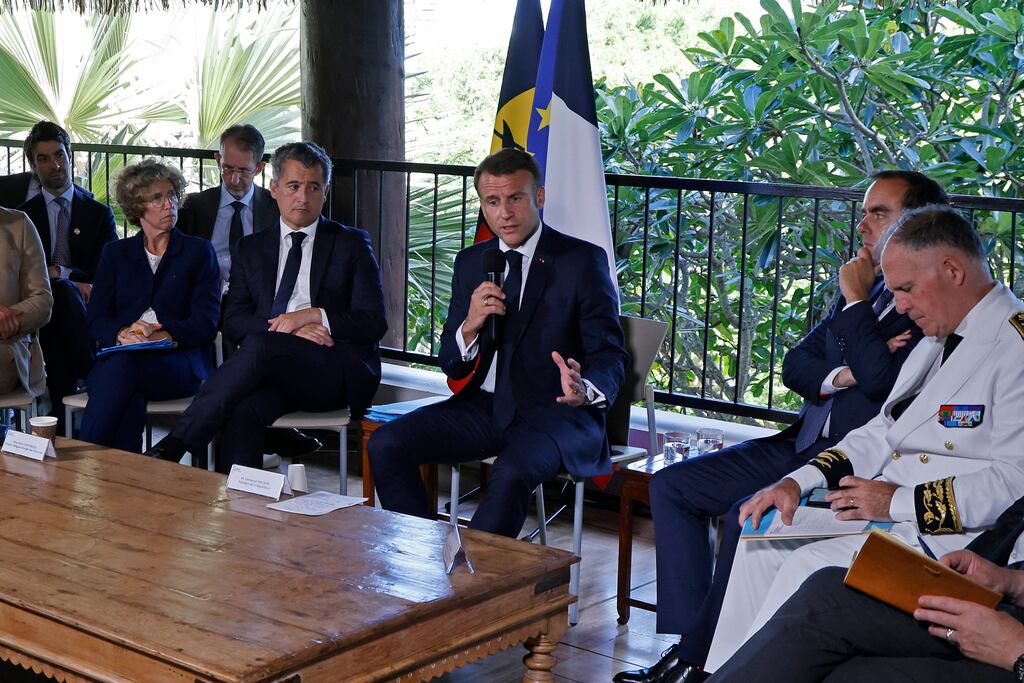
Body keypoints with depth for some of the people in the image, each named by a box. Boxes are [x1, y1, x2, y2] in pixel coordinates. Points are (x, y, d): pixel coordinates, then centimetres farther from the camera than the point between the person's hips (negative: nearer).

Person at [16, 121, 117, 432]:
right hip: (42, 309, 0)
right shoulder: (23, 216, 18)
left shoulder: (99, 213, 16)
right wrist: (75, 280, -13)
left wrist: (59, 272, -10)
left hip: (88, 307, 0)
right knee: (62, 291, -37)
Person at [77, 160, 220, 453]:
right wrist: (123, 333, -15)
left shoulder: (199, 251, 15)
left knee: (122, 366, -36)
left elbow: (206, 323, 3)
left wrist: (160, 336, -16)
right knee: (130, 399, -37)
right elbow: (96, 319, 10)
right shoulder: (115, 253, 21)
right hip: (117, 358, 2)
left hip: (180, 363, -2)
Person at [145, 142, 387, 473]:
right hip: (275, 371, 3)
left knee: (259, 346, -33)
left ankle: (173, 446, -34)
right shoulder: (252, 248, 22)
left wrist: (312, 315, -10)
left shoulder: (352, 244, 14)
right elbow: (233, 321, 10)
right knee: (242, 412, -35)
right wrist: (290, 329, -8)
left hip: (339, 374, -2)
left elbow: (374, 323, 5)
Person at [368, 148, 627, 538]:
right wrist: (469, 327, -13)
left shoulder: (582, 261, -4)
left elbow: (610, 356, -8)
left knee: (512, 472, -35)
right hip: (487, 407, 5)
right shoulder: (470, 262, 10)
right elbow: (450, 366, 11)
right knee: (385, 444, -14)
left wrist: (585, 390, -32)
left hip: (555, 410, -5)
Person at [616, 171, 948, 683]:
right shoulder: (868, 289, 16)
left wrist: (855, 301, -13)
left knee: (746, 515, -30)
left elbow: (882, 382, -24)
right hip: (806, 445, 10)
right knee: (670, 486, 2)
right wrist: (841, 375, -7)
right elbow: (793, 365, 14)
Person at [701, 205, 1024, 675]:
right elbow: (883, 433, 19)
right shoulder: (936, 342, 17)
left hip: (952, 537, -10)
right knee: (763, 540, 4)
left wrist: (902, 502, -19)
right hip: (892, 513, 10)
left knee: (810, 566, -23)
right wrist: (799, 482, 5)